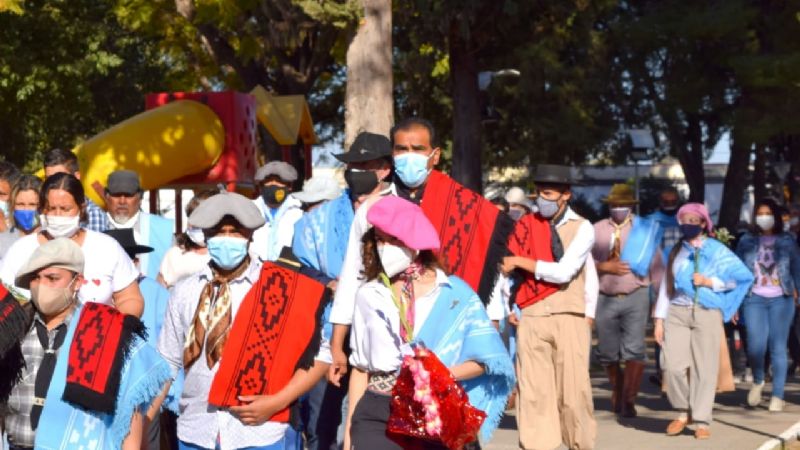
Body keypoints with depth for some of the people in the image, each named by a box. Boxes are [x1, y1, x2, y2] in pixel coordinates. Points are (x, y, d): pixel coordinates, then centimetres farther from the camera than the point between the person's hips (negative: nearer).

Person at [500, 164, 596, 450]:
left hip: (568, 317, -2)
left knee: (573, 389, -1)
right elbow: (507, 268, 12)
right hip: (531, 318, 2)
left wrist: (520, 262, -9)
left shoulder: (581, 228, 1)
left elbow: (563, 272, -12)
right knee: (533, 390, -1)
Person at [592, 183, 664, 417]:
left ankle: (628, 400, -7)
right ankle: (617, 391, 34)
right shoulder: (597, 230, 5)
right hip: (605, 299, 2)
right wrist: (605, 267, -15)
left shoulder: (643, 229, 2)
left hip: (636, 297, -2)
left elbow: (655, 264, 3)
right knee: (607, 352, 10)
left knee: (634, 351, -11)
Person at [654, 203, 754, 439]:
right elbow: (666, 285, 14)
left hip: (707, 313, -3)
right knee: (674, 366, -8)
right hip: (677, 313, 3)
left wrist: (710, 282, -8)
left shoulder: (716, 250, 4)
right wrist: (659, 319, 9)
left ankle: (702, 421, 6)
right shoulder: (676, 251, 15)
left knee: (704, 369, -3)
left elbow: (742, 276, -1)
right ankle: (683, 412, 13)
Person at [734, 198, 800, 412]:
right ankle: (757, 381, 18)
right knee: (756, 346, -12)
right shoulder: (747, 241, 7)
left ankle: (777, 396, 8)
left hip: (781, 300, 0)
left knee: (778, 348, -1)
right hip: (754, 299, 0)